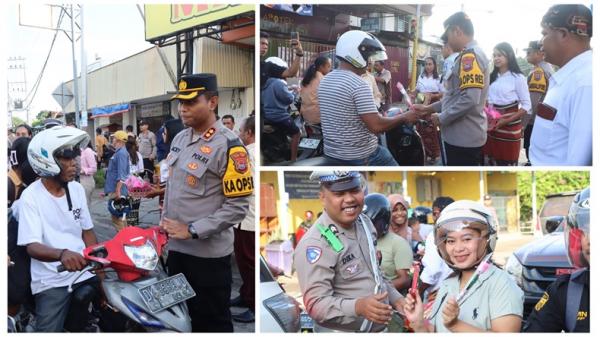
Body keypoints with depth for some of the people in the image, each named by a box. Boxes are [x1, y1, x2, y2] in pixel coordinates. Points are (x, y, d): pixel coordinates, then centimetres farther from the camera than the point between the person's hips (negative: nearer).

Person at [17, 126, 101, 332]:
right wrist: (62, 254, -40)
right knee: (51, 330, -11)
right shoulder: (31, 196, -12)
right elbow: (32, 246, -20)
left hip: (84, 272, 5)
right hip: (51, 281, -5)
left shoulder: (77, 189, 5)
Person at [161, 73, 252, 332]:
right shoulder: (180, 138, 8)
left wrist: (192, 230, -20)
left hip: (209, 253, -7)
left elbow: (238, 206, -20)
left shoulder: (228, 146, -17)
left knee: (212, 321, 7)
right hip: (176, 247, 8)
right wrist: (164, 223, 11)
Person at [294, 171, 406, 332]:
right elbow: (316, 304, -28)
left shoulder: (365, 222, 1)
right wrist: (358, 307, -40)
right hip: (341, 331, -7)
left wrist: (395, 297, 6)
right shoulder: (314, 244, -25)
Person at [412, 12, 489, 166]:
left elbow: (469, 99, -26)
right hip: (464, 135, 10)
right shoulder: (471, 55, 16)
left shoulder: (470, 55, -16)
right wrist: (429, 108, 17)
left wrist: (441, 118, -14)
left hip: (463, 137, -10)